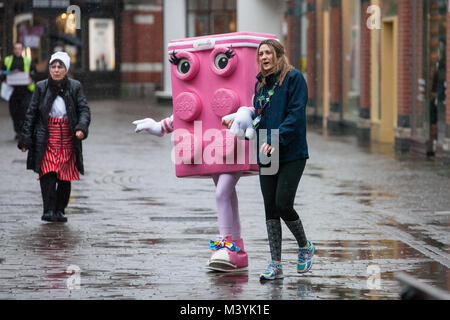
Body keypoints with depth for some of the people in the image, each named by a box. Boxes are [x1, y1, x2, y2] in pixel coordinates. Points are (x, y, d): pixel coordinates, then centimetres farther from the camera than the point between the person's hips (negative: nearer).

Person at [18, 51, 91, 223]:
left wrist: (81, 128, -20)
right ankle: (49, 210, -15)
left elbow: (84, 110, 0)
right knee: (48, 173, -15)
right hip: (46, 141, -1)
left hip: (68, 141, 1)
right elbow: (31, 113, 6)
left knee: (65, 177, 3)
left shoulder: (75, 87, 4)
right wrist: (26, 138, 2)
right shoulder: (41, 87, 4)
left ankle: (60, 210, 15)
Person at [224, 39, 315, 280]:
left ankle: (305, 247, 15)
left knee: (283, 204, -12)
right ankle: (275, 265, 7)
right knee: (270, 207, 4)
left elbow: (296, 115, -15)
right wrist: (240, 120, 2)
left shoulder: (293, 78, -7)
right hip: (266, 154, 7)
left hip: (291, 154, -7)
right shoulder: (261, 83, 14)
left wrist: (275, 140, -21)